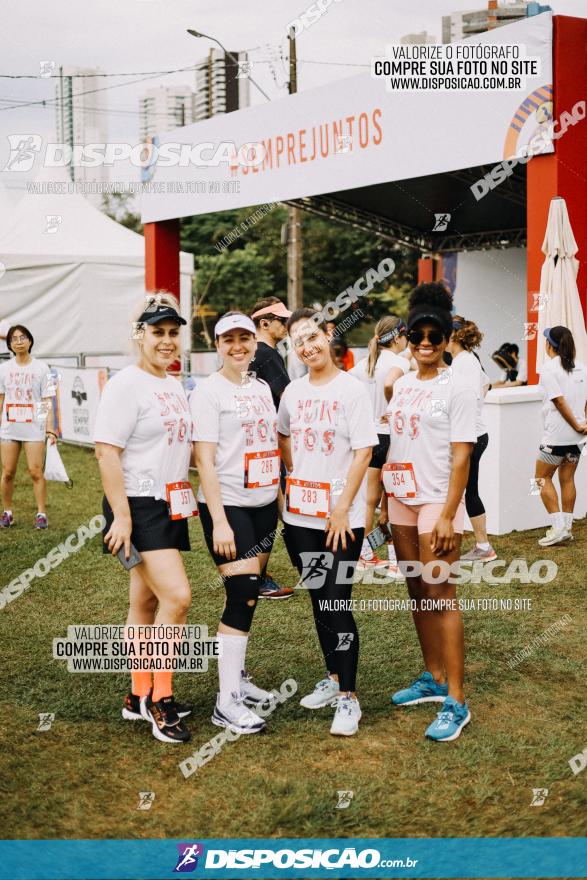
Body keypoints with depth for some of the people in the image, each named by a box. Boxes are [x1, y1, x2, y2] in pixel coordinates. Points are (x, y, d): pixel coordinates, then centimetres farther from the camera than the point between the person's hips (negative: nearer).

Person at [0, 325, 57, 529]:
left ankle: (41, 513, 4)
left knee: (36, 472, -5)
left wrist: (50, 429, -7)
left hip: (34, 428, -2)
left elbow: (47, 401, -2)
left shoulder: (41, 368, -1)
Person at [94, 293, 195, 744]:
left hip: (171, 505, 8)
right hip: (138, 504, -8)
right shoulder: (126, 385, -11)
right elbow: (107, 452, -16)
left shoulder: (175, 387, 14)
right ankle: (160, 700, -2)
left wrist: (186, 500, 20)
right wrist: (121, 516, -20)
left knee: (146, 602, 13)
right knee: (177, 596, -15)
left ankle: (141, 697, 23)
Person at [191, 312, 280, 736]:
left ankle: (237, 675, 26)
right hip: (228, 506, -7)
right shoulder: (209, 391, -9)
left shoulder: (262, 388, 12)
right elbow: (205, 461, -14)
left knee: (249, 593, 11)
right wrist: (219, 522, -19)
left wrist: (283, 497, 14)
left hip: (265, 505, 7)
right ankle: (227, 701, -4)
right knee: (243, 594, -11)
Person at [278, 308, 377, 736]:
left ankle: (348, 697, 5)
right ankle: (334, 677, 31)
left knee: (338, 604, -6)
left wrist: (342, 509, -15)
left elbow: (363, 453, -12)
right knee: (318, 600, 15)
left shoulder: (352, 389, -9)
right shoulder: (294, 391, 8)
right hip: (300, 515, 6)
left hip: (341, 518, -6)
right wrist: (295, 479, 13)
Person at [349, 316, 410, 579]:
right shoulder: (399, 362, -13)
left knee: (370, 499, 15)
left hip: (368, 434, 7)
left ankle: (365, 556, 22)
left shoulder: (366, 362, 8)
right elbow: (388, 383, -35)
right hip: (390, 434, -7)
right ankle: (394, 561, 6)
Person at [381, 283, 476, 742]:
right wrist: (385, 499, 11)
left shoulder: (458, 389, -9)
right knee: (418, 592, 13)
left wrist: (448, 515, -18)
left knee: (440, 595, -7)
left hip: (437, 501, -7)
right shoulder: (403, 385, 11)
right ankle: (434, 679, 27)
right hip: (401, 499, 7)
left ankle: (456, 702, -1)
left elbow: (460, 458, -13)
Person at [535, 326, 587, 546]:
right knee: (567, 479, 13)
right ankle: (567, 527, 16)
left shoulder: (549, 368, -11)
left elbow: (560, 401, -16)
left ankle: (558, 526, -3)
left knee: (543, 478, 6)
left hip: (556, 435, -6)